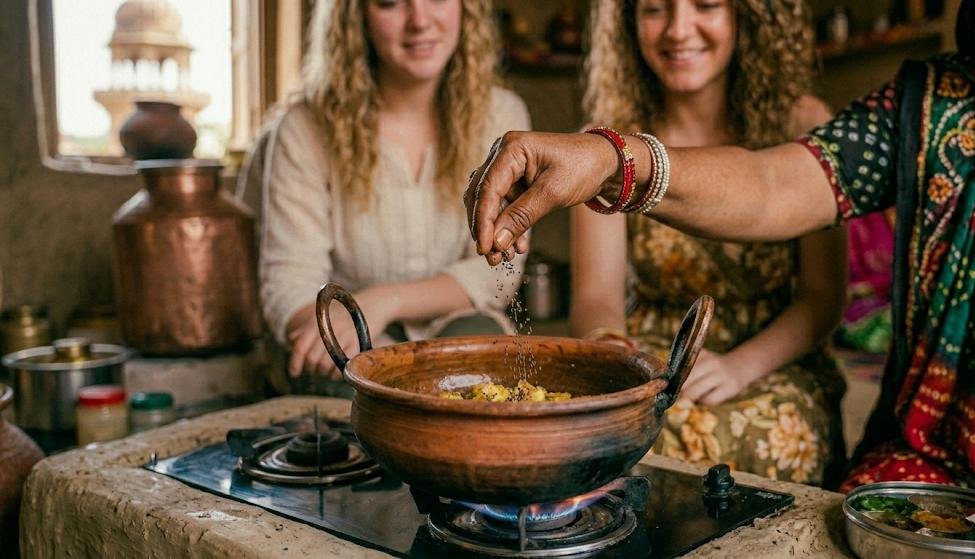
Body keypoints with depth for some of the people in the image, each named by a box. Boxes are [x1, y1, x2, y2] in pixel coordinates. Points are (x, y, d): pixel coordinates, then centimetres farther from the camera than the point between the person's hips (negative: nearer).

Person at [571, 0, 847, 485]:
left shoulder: (800, 125, -2)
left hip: (775, 367, -1)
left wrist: (737, 367, -23)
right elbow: (596, 294, -6)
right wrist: (608, 344, -30)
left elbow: (822, 295, -4)